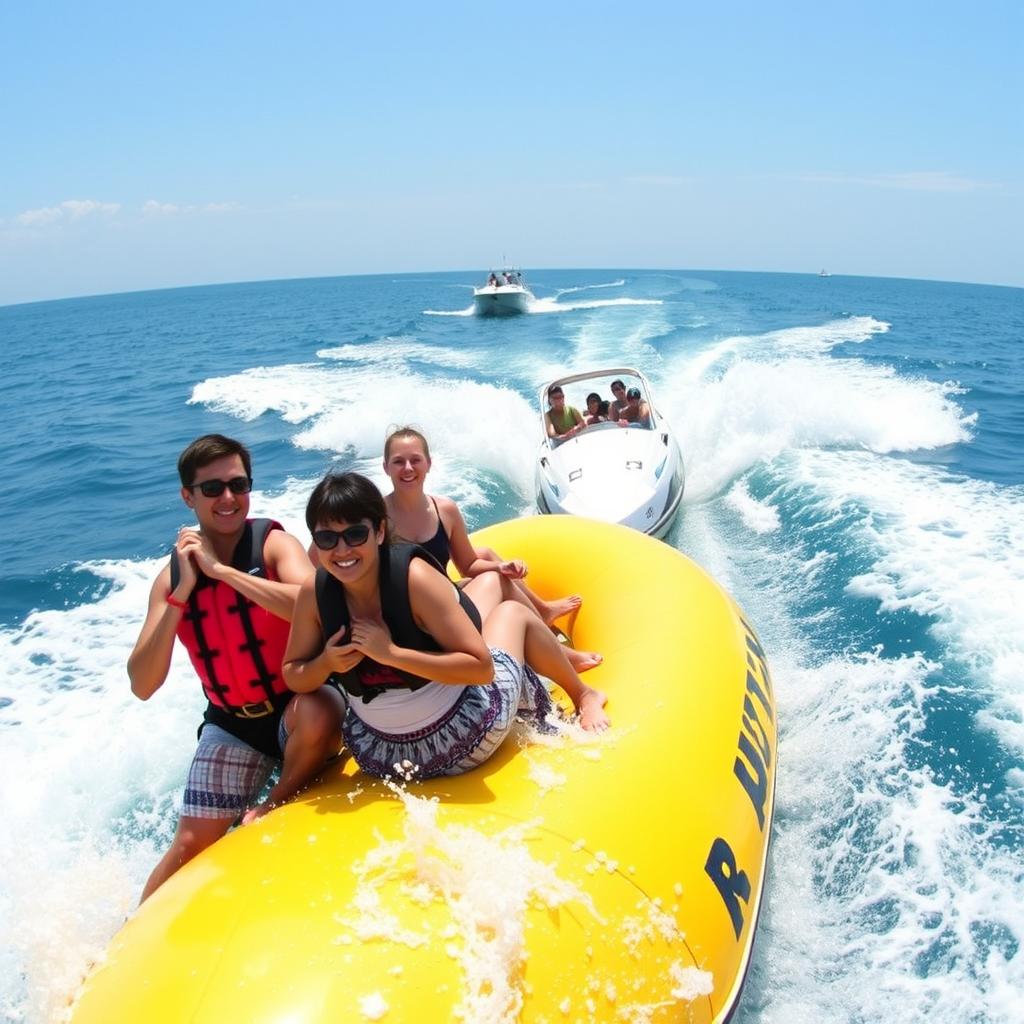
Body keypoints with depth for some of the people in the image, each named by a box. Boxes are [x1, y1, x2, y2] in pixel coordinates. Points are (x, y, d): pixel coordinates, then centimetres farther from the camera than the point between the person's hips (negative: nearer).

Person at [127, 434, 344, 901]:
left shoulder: (274, 543, -13)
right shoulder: (171, 576, -3)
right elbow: (142, 686, -11)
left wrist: (221, 570, -29)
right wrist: (182, 592, -21)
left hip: (297, 705, -2)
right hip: (232, 725, 3)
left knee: (319, 714, -35)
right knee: (192, 842, -3)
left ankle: (276, 808, -5)